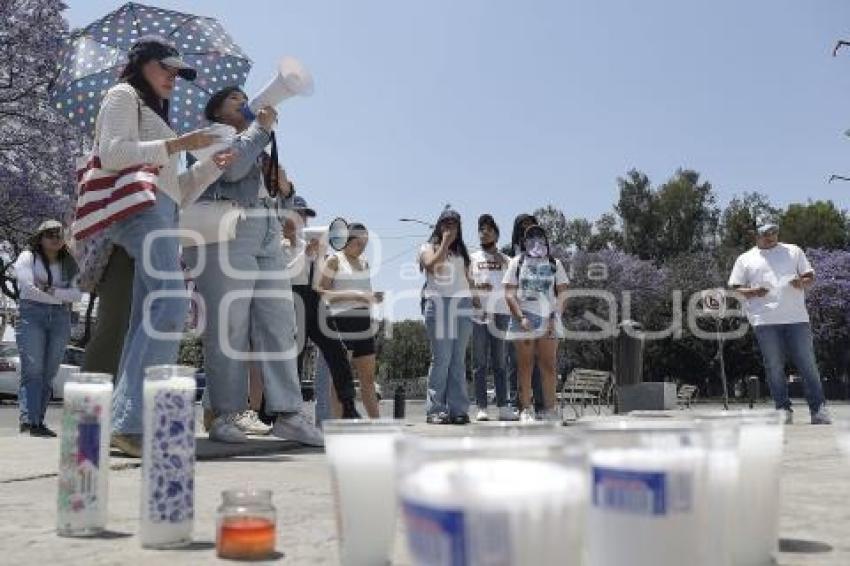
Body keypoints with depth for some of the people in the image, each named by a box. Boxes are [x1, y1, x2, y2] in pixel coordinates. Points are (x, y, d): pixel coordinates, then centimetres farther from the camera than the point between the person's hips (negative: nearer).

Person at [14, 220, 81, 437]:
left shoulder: (70, 264, 16)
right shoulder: (27, 258, 6)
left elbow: (77, 293, 2)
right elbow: (28, 288, -8)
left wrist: (51, 291, -12)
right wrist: (62, 298, -5)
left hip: (60, 319, 4)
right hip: (32, 315, -4)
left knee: (48, 374, 1)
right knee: (32, 371, -15)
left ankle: (38, 422, 4)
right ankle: (28, 421, -22)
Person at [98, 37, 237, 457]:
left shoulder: (154, 115, 34)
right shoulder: (124, 96, 11)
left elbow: (179, 192, 30)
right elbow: (112, 153, -8)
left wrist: (214, 163, 19)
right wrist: (178, 145, -8)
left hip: (161, 213, 9)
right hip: (141, 205, -9)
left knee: (149, 319, -2)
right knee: (171, 304, -26)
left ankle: (130, 424, -7)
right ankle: (131, 421, -33)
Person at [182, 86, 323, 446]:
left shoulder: (257, 147, 33)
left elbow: (275, 192, 34)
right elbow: (232, 167, -9)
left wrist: (284, 185, 12)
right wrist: (261, 127, 1)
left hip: (267, 236, 7)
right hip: (225, 234, -7)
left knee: (278, 323, -3)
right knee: (229, 326, -10)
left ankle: (287, 414, -5)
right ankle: (225, 415, -5)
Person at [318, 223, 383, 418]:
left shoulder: (364, 262, 18)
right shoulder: (335, 260, -1)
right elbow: (321, 292, -10)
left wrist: (374, 297, 7)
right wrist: (353, 295, -18)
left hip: (364, 323, 7)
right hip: (342, 323, -7)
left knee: (368, 377, 7)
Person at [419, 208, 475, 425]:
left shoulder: (462, 251, 25)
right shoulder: (428, 248, 12)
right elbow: (432, 265, -9)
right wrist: (445, 243, -3)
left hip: (462, 303, 4)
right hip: (438, 302, -4)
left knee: (459, 360, 0)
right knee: (441, 358, -11)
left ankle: (458, 409, 0)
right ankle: (434, 410, -9)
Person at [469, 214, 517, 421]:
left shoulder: (505, 259, 16)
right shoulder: (472, 258, 15)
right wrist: (476, 286, -11)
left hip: (500, 312, 1)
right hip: (478, 312, -1)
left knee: (500, 362, 0)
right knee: (479, 363, -3)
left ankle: (503, 406, 0)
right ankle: (481, 407, -4)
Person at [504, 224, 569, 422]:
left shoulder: (554, 264, 12)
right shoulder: (517, 262, 8)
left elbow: (562, 293, 7)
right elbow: (509, 294, 1)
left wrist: (555, 317, -6)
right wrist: (521, 317, -10)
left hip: (548, 321, 1)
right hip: (524, 321, -1)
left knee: (549, 365, -1)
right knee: (525, 366, 0)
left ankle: (549, 409, 2)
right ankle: (525, 409, 2)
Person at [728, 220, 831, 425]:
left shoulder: (793, 251, 17)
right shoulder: (745, 259, 12)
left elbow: (810, 277, 16)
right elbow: (734, 289, 8)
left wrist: (803, 283, -8)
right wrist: (752, 292, -12)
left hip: (797, 318, 1)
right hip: (765, 321, -1)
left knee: (808, 364, -1)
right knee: (774, 366, 0)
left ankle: (818, 409, 4)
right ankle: (783, 409, 7)